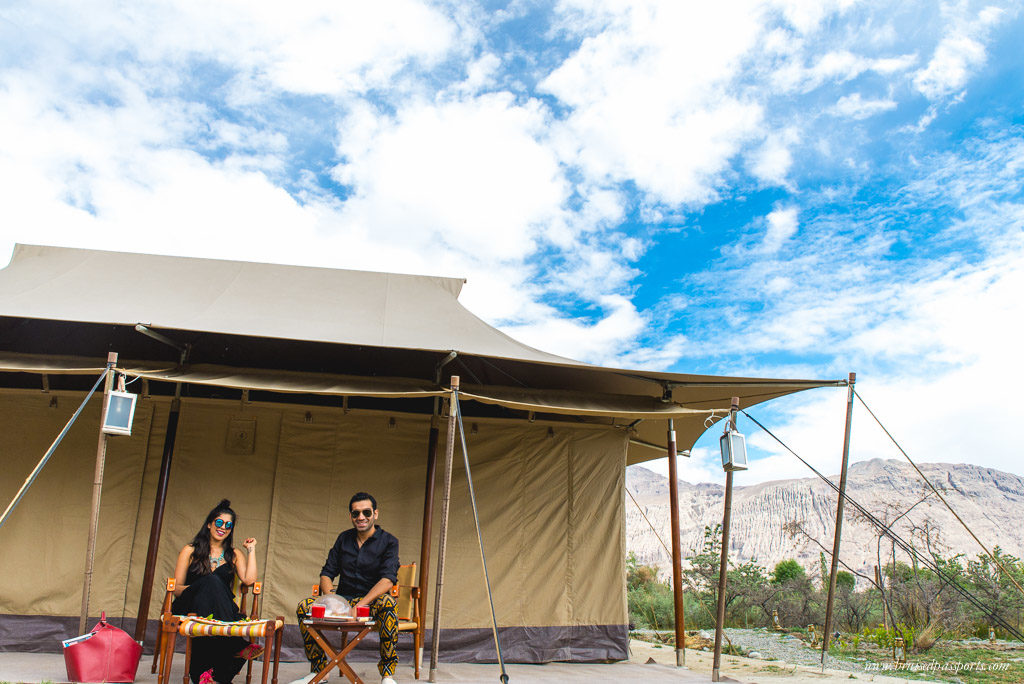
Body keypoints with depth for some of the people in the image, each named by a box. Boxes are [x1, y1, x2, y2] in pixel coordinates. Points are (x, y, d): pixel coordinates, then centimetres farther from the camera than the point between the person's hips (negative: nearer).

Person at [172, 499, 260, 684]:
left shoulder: (234, 554, 16)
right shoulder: (190, 551, 12)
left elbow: (249, 579, -1)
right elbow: (176, 587, 7)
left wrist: (251, 550, 4)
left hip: (221, 610, 1)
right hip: (188, 608, -1)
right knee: (212, 580, -33)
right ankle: (236, 646, -39)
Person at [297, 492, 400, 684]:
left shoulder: (388, 541, -3)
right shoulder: (344, 538, 11)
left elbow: (388, 579, -16)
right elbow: (327, 573, 10)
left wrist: (362, 603, -30)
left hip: (372, 600, -4)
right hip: (343, 600, 4)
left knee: (387, 603, -37)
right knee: (304, 605, -18)